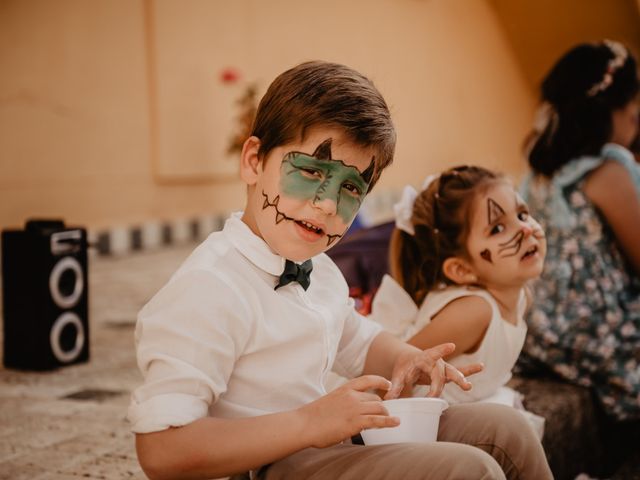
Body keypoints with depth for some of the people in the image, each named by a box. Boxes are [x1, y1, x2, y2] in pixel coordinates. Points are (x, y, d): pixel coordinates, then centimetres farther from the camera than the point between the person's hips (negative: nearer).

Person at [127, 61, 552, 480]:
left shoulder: (318, 270, 6)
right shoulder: (209, 289, -24)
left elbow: (359, 343, 27)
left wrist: (405, 361, 2)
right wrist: (308, 423, -32)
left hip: (335, 444, 9)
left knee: (500, 429, 10)